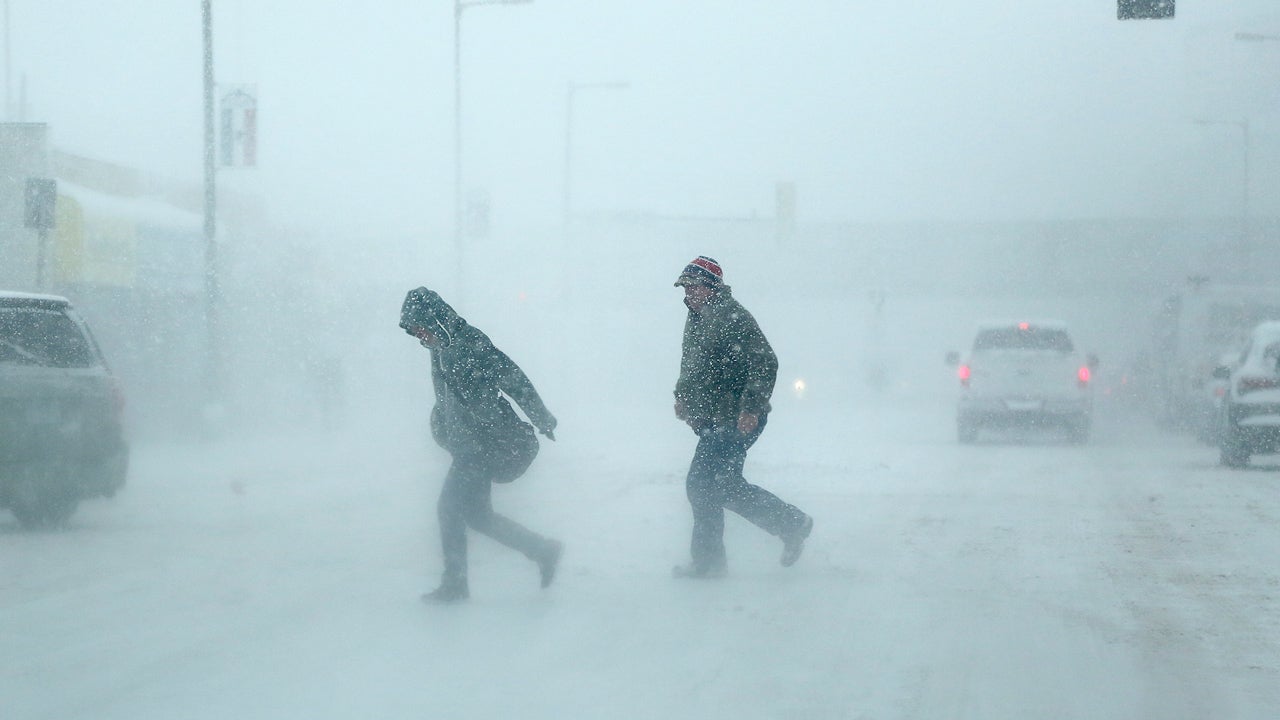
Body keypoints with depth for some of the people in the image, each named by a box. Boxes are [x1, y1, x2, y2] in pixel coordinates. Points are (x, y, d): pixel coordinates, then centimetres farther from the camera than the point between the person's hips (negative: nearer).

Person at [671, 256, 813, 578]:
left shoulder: (732, 317, -16)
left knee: (701, 484, -8)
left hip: (735, 422, -10)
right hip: (712, 422, 10)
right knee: (727, 487, 13)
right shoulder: (696, 318, 15)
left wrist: (751, 408, -25)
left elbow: (765, 364, -22)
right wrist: (682, 396, 18)